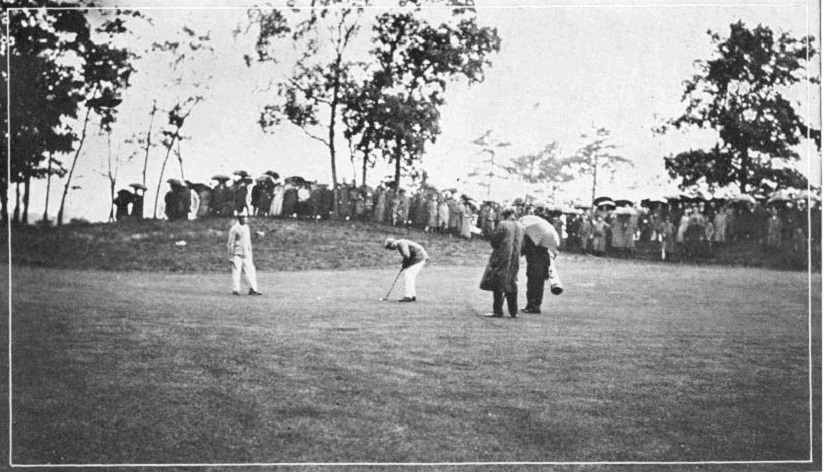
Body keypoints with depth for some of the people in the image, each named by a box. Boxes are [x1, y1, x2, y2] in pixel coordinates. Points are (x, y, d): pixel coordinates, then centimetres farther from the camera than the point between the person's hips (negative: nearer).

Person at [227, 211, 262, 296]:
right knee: (236, 272, -5)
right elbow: (230, 243, -9)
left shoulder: (246, 227, 12)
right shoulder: (234, 229, -10)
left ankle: (253, 289, -1)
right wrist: (231, 257, -12)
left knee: (250, 270, -1)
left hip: (246, 254, 6)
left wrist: (250, 252, 19)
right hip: (237, 254, -6)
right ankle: (235, 290, 2)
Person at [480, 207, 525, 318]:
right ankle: (514, 311, 15)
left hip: (501, 258, -6)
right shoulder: (521, 227, 7)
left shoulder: (503, 225, -11)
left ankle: (498, 311, -4)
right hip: (515, 259, 6)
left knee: (498, 285, -1)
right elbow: (522, 244, 11)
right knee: (511, 284, 14)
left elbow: (493, 240, -8)